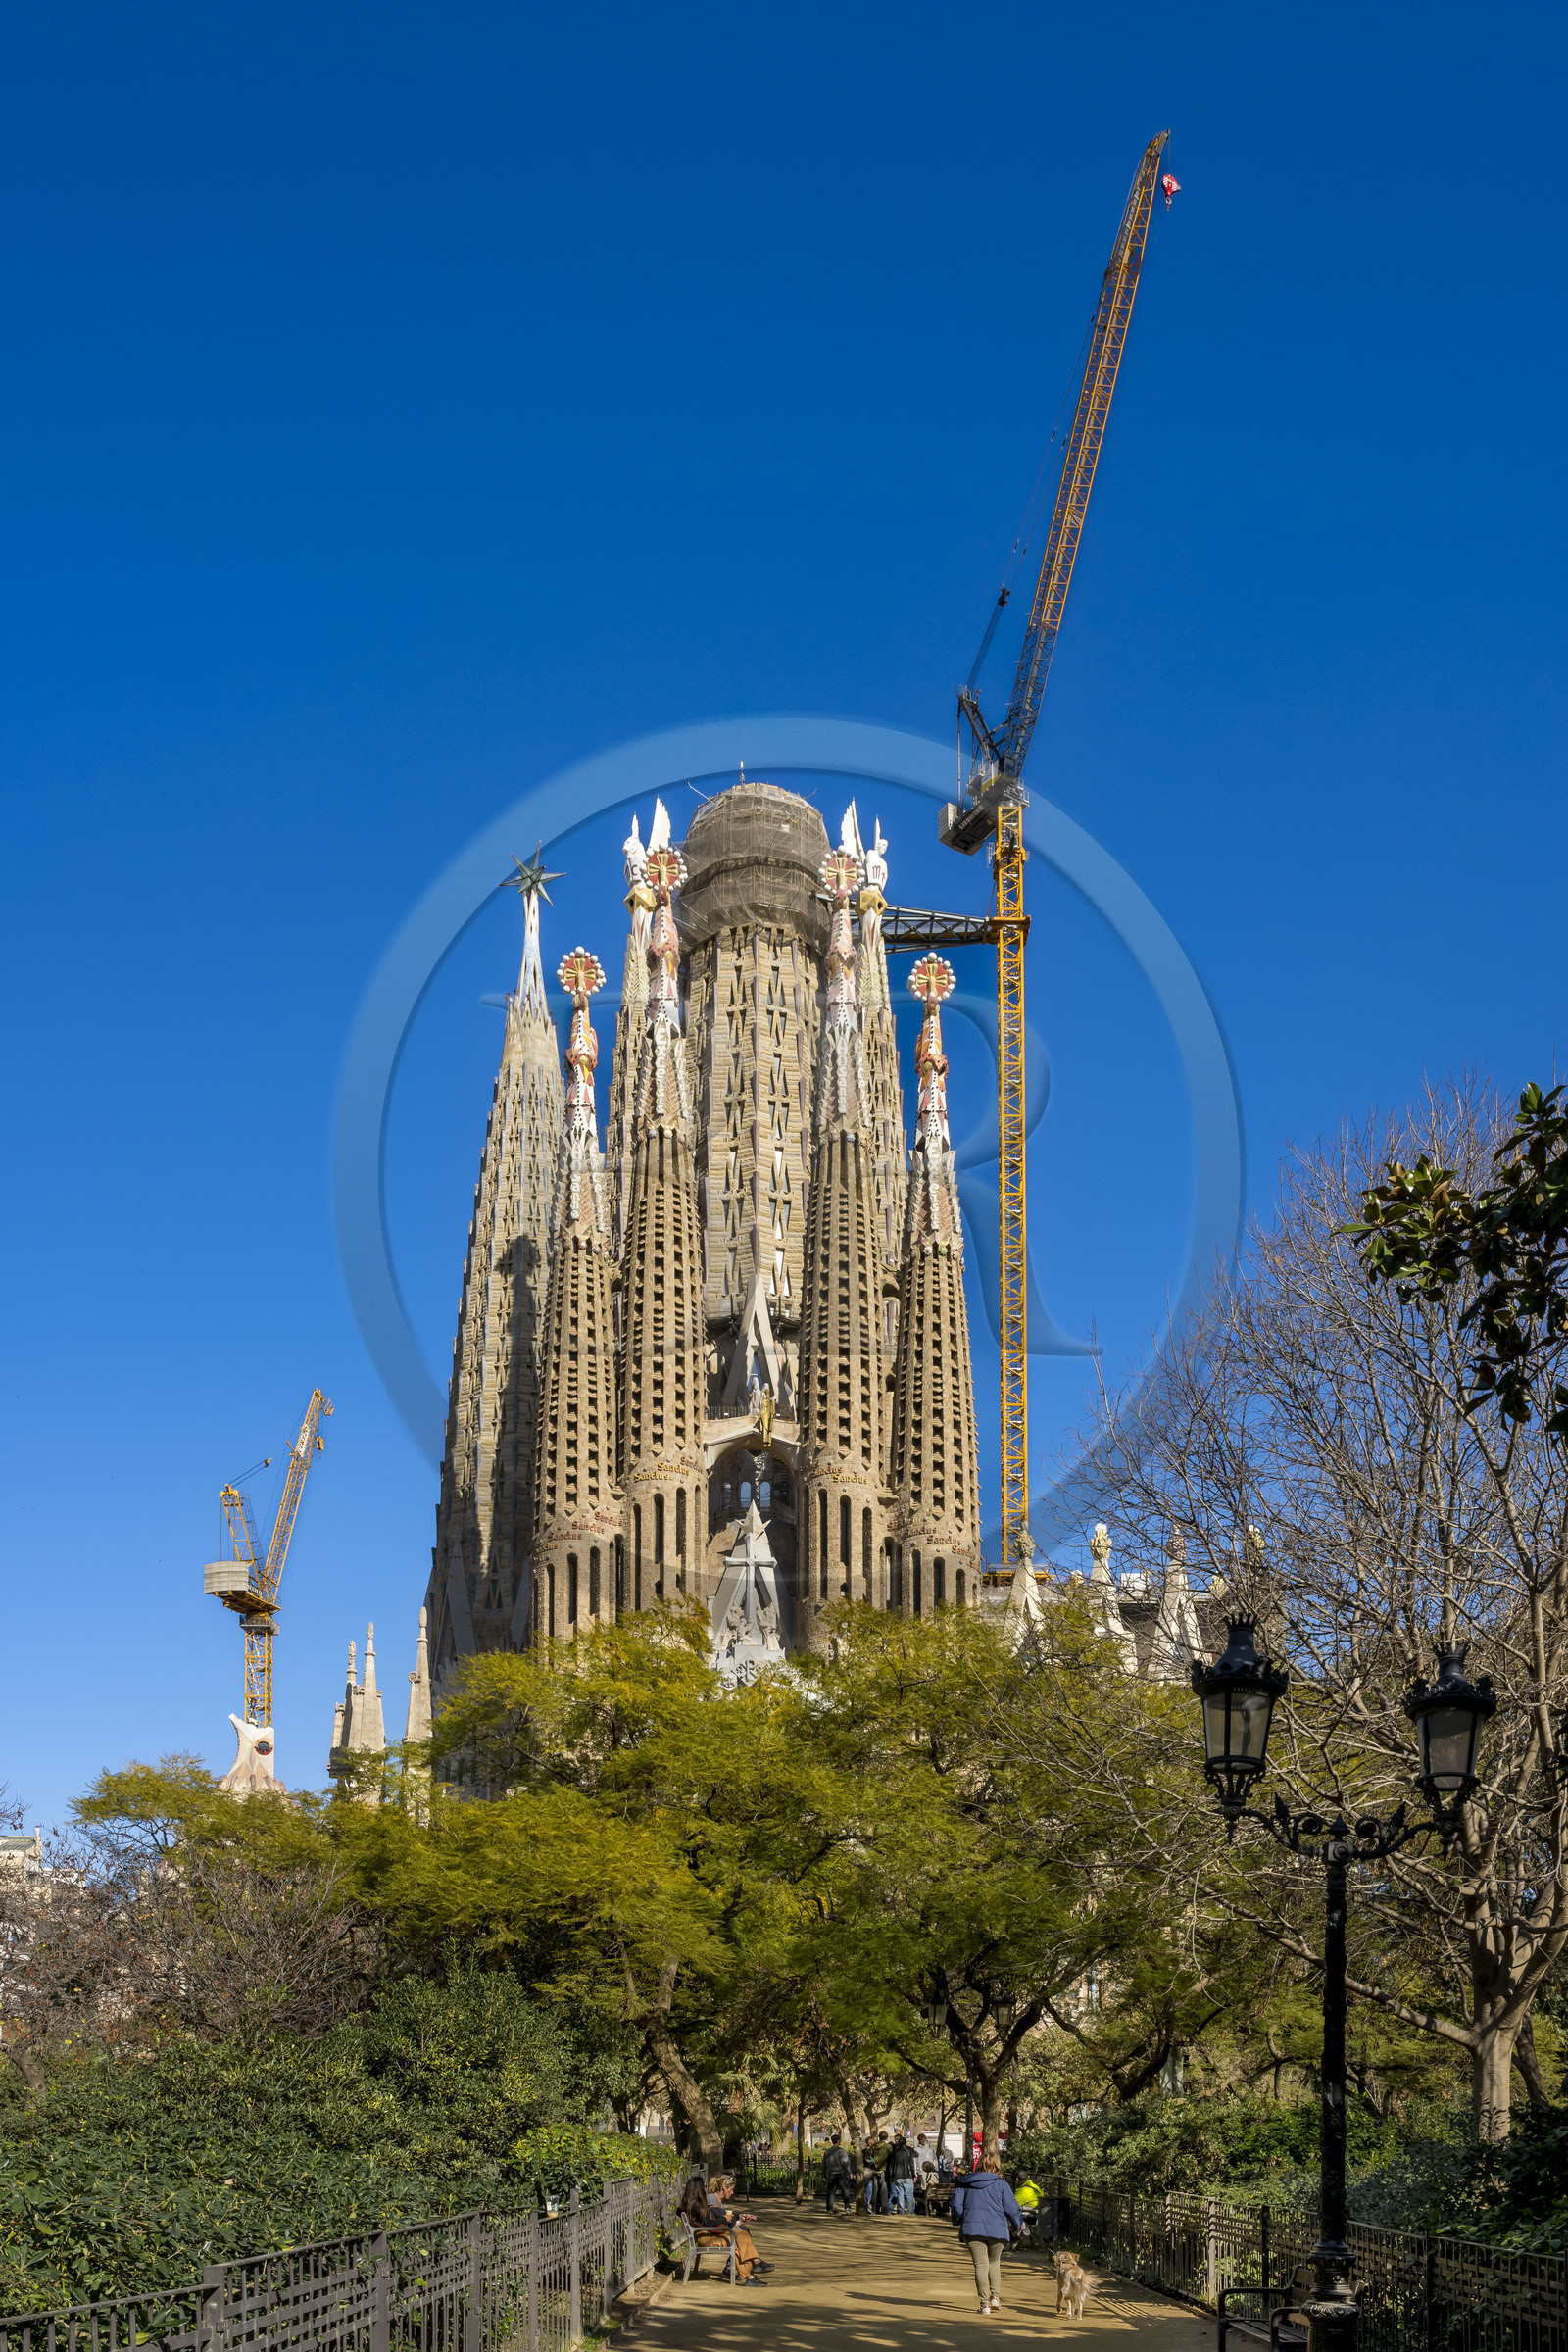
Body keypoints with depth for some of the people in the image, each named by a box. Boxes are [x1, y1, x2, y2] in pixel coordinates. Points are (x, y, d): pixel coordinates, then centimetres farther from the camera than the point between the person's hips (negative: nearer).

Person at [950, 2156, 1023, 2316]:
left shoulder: (965, 2183, 10)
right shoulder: (1001, 2184, 5)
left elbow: (957, 2204, 6)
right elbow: (1011, 2207, 2)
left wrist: (958, 2223, 22)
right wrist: (1019, 2223, 19)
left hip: (972, 2228, 0)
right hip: (997, 2229, 0)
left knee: (981, 2264, -1)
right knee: (994, 2262, 20)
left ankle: (985, 2303, -10)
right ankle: (995, 2296, 5)